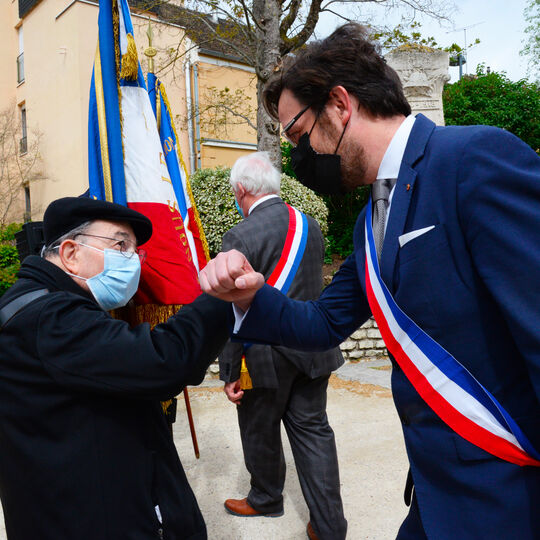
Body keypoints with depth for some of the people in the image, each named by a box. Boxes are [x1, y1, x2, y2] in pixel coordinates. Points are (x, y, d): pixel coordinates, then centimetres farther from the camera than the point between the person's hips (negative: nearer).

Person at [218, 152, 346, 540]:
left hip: (266, 358, -5)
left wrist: (229, 373, -10)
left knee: (260, 432, 17)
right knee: (312, 429, 13)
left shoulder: (240, 238, -18)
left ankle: (266, 498, 41)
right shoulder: (310, 226, 0)